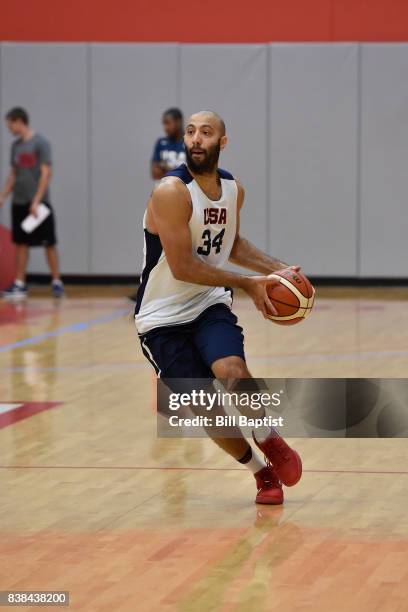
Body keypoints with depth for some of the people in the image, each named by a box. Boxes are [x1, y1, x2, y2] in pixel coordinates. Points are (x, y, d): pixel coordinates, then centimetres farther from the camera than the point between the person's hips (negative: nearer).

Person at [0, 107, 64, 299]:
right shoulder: (15, 145, 11)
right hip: (19, 203, 6)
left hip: (38, 203, -6)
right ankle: (19, 284, 7)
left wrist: (36, 201, -18)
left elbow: (45, 174, -13)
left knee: (49, 243, 0)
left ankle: (56, 282, 8)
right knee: (21, 243, 6)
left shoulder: (40, 143, -9)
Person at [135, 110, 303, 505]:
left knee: (232, 371, -25)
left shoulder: (233, 190, 2)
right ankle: (262, 471, 16)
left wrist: (276, 268, 8)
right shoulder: (172, 192, -20)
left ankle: (269, 440, 3)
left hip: (210, 307, 4)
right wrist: (246, 284, -16)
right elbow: (183, 267, -22)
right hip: (162, 318, -4)